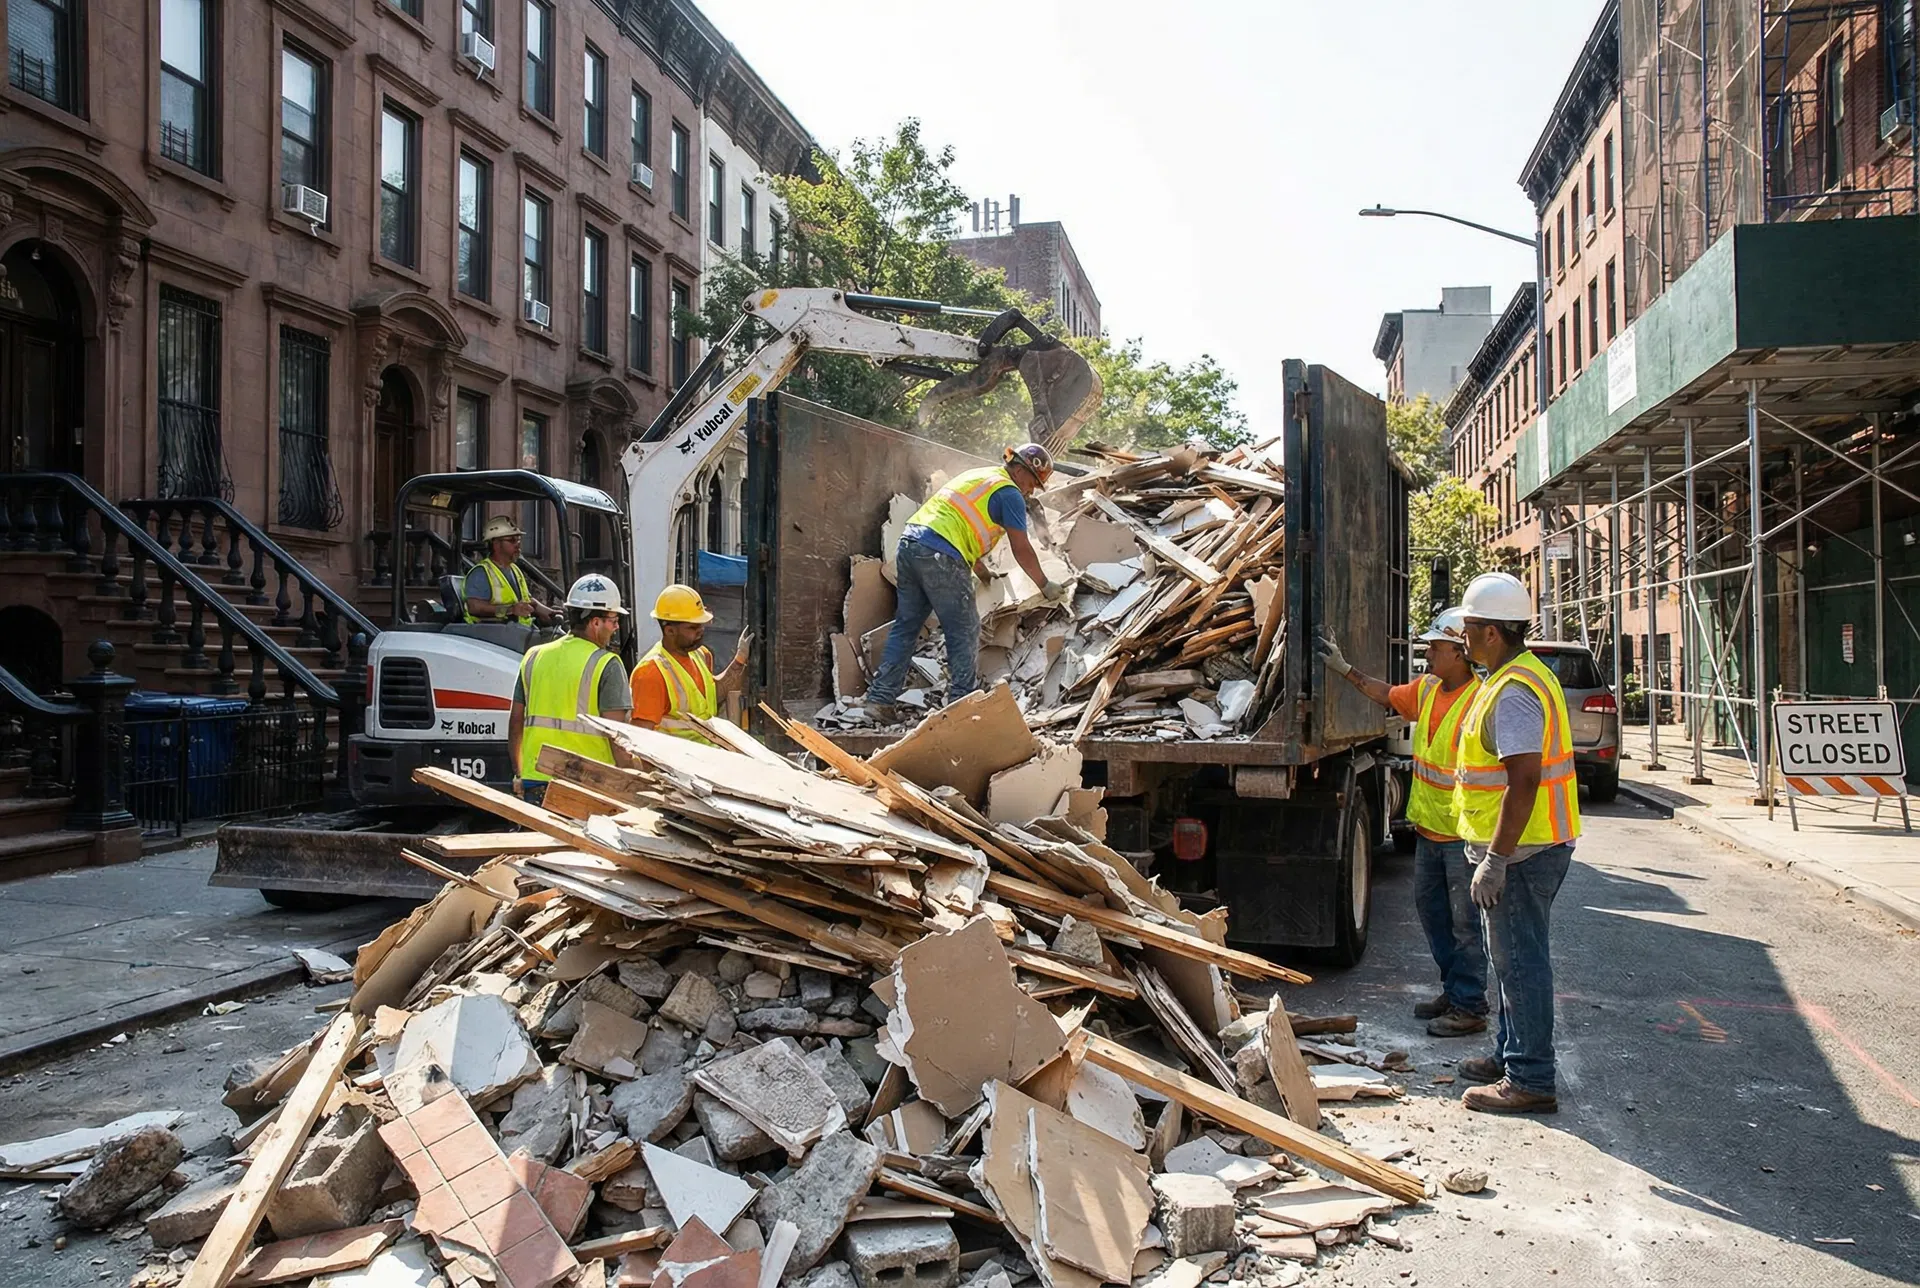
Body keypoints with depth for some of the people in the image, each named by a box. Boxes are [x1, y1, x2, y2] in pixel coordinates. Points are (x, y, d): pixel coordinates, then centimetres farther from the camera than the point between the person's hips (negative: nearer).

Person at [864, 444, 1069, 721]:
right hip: (940, 556, -9)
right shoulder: (1009, 494, 1)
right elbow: (1022, 551, 2)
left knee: (905, 626, 13)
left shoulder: (976, 475, 27)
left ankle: (880, 698, 11)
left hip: (909, 543, 9)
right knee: (964, 633, 0)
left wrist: (982, 571, 42)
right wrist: (1046, 587, 15)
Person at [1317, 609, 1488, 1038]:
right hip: (1429, 828, 9)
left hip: (1463, 835, -9)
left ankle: (1469, 1008, 12)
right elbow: (1389, 695, 26)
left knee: (1466, 922, 1)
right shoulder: (1426, 689, 6)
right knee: (1430, 907, 18)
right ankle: (1454, 990, 31)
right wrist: (1345, 669, 23)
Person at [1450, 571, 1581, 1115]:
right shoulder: (1523, 675, 14)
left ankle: (1531, 1082, 5)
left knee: (1520, 961, -3)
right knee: (1513, 956, 20)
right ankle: (1512, 1054, 32)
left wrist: (1496, 859, -25)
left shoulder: (1513, 692, -21)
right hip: (1527, 845, 11)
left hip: (1520, 848, -11)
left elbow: (1523, 782, -27)